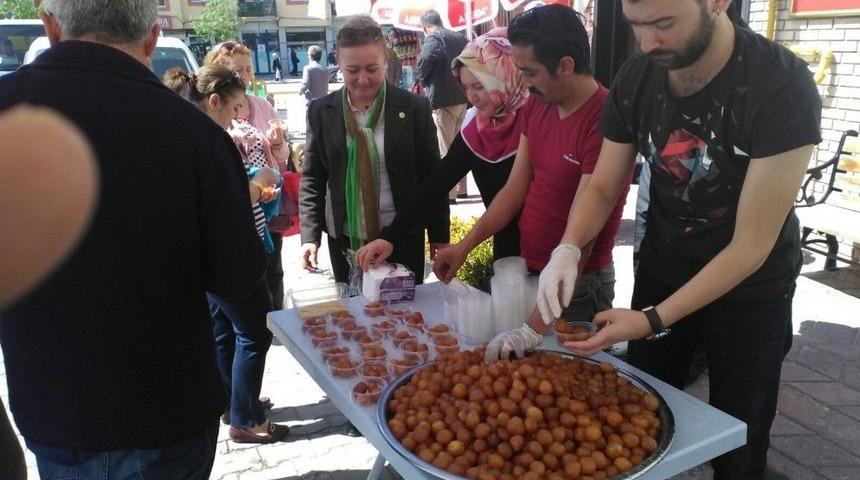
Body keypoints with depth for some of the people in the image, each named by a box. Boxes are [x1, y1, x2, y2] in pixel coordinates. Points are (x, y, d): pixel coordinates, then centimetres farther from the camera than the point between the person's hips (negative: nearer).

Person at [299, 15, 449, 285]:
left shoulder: (414, 108, -4)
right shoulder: (321, 111, 0)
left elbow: (432, 177, 1)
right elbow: (312, 178, 4)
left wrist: (439, 238, 2)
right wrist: (310, 236, -5)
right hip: (345, 242, 1)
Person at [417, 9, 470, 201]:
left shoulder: (432, 40, -9)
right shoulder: (460, 38, 13)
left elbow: (424, 62, -26)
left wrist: (423, 80, -8)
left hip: (443, 99, -7)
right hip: (462, 97, 8)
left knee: (445, 149, -2)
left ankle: (449, 193, 0)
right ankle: (461, 188, 25)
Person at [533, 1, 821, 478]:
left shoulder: (783, 87, -26)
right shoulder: (635, 77, -11)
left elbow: (752, 244, -24)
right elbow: (602, 187, -3)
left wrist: (654, 321, -31)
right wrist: (568, 248, -23)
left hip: (749, 292, -3)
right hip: (659, 274, 4)